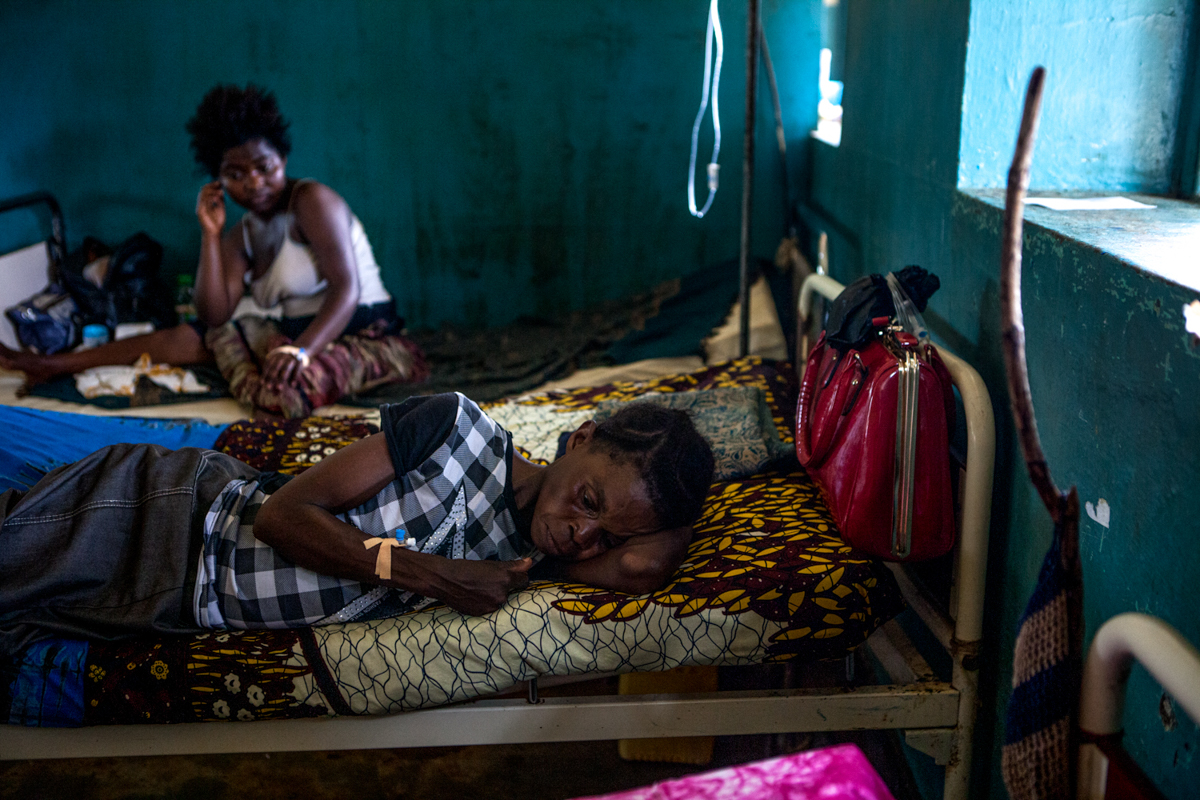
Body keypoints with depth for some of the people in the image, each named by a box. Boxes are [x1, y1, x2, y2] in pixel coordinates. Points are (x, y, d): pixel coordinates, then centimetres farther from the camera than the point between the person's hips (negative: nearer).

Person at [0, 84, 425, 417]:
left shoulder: (311, 200, -11)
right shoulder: (242, 235, 12)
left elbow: (346, 288, -23)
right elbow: (214, 314, 0)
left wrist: (300, 350, -38)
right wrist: (210, 233, -5)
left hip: (365, 331, -7)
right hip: (298, 333, 8)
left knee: (290, 386, -37)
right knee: (185, 337, 6)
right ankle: (53, 364, 16)